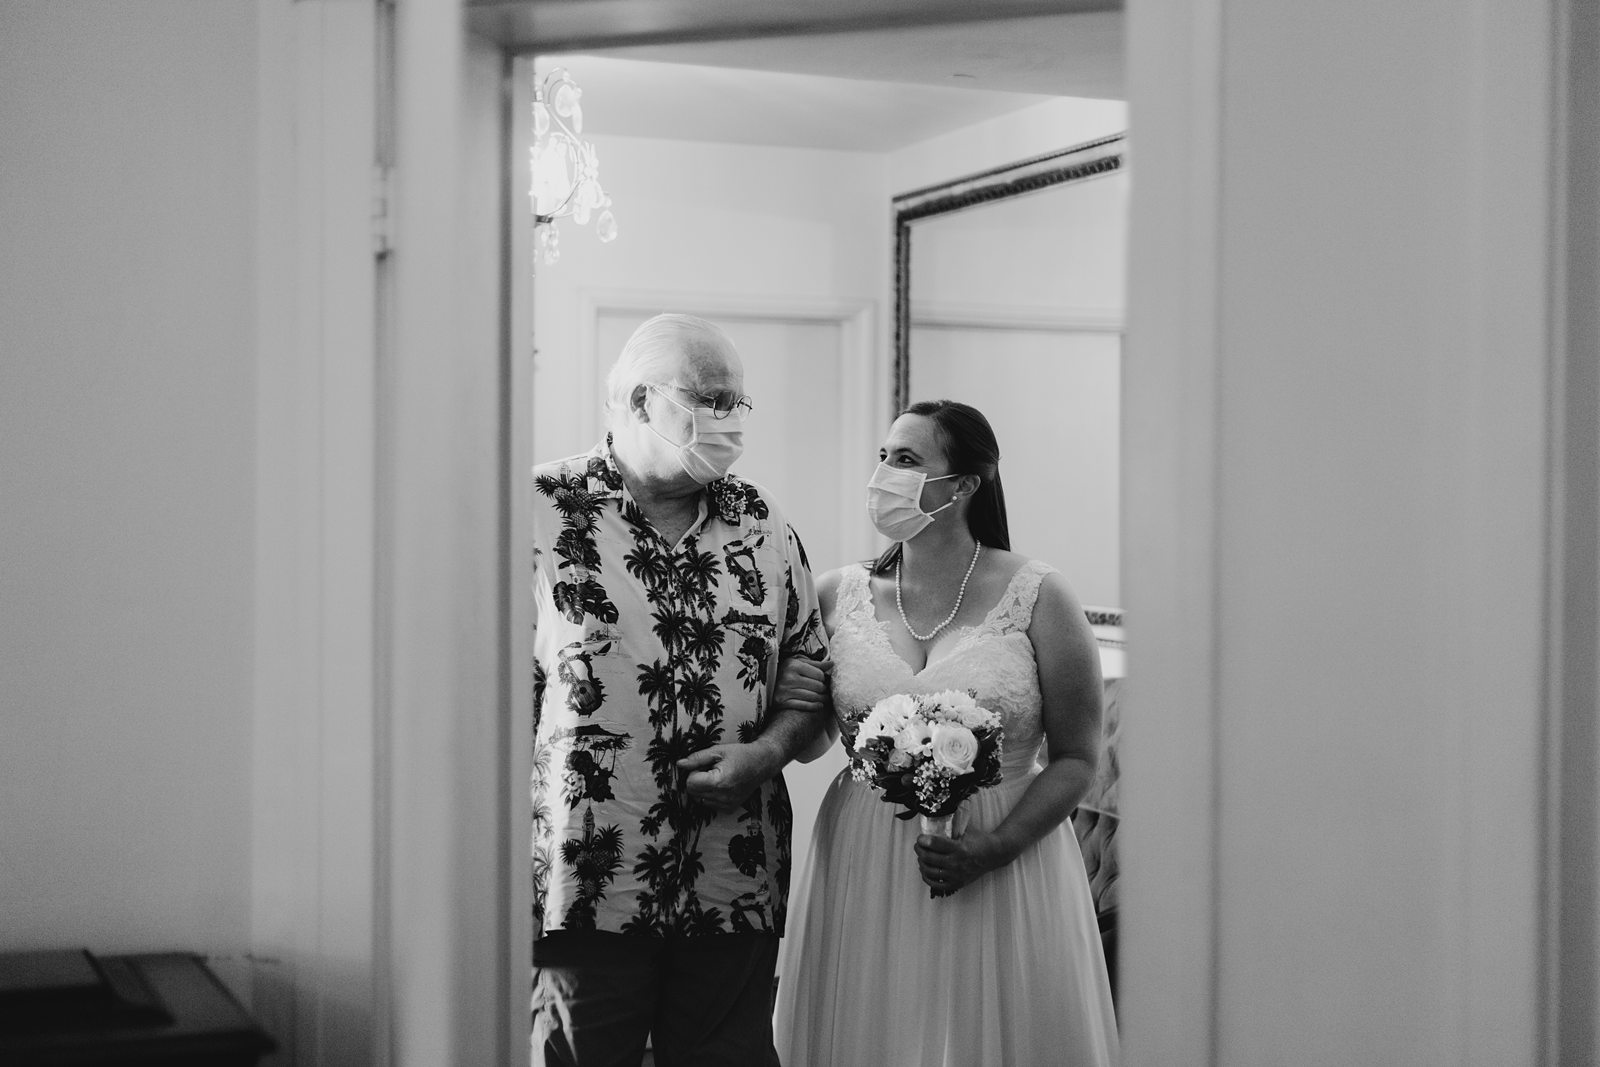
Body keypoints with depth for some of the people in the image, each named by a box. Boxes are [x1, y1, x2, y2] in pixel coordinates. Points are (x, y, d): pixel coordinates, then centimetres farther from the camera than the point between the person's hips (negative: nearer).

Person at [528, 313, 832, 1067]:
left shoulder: (761, 524, 9)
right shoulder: (542, 515, -5)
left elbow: (808, 665, 15)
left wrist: (768, 750, -5)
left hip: (736, 893, 4)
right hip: (580, 890, -4)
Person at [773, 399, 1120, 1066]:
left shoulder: (1037, 599, -5)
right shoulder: (839, 596, 3)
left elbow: (1075, 759, -3)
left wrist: (993, 848, -16)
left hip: (1008, 871, -2)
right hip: (861, 874, 2)